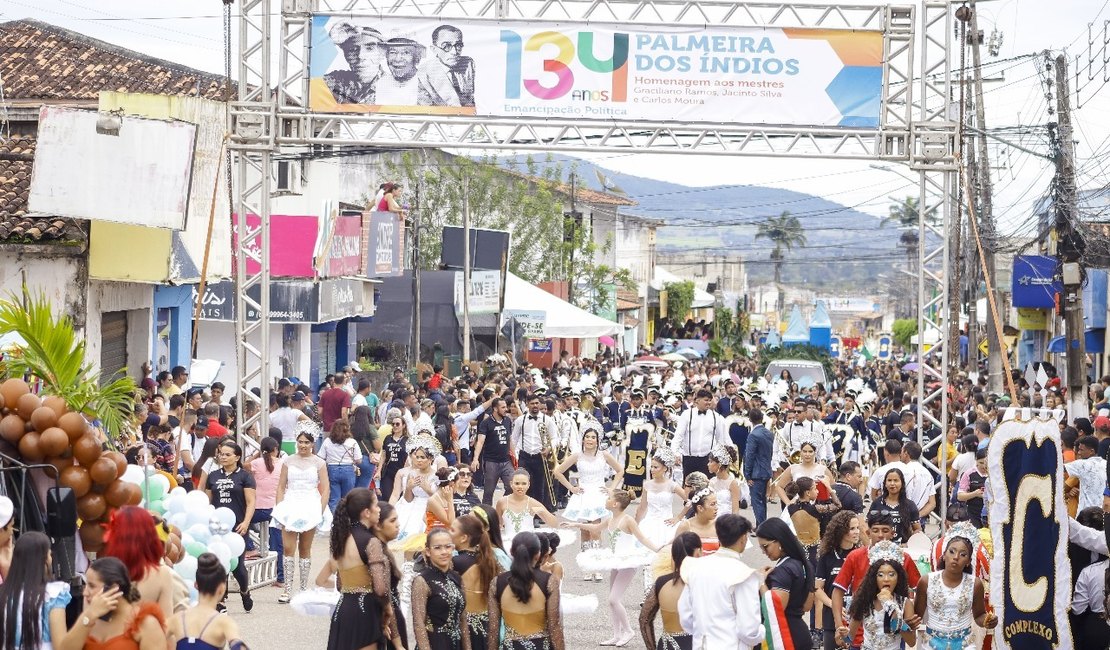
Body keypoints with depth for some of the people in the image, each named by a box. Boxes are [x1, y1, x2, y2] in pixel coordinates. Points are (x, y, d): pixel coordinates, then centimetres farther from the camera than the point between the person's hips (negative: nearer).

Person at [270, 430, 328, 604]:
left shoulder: (318, 463, 5)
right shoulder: (288, 462, 8)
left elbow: (325, 489, 2)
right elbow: (281, 487, 8)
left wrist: (321, 511, -7)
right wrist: (278, 509, -1)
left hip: (310, 508, -1)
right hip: (290, 507, 1)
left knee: (305, 549, 6)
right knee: (288, 548, -9)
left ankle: (304, 588, 13)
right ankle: (287, 589, -7)